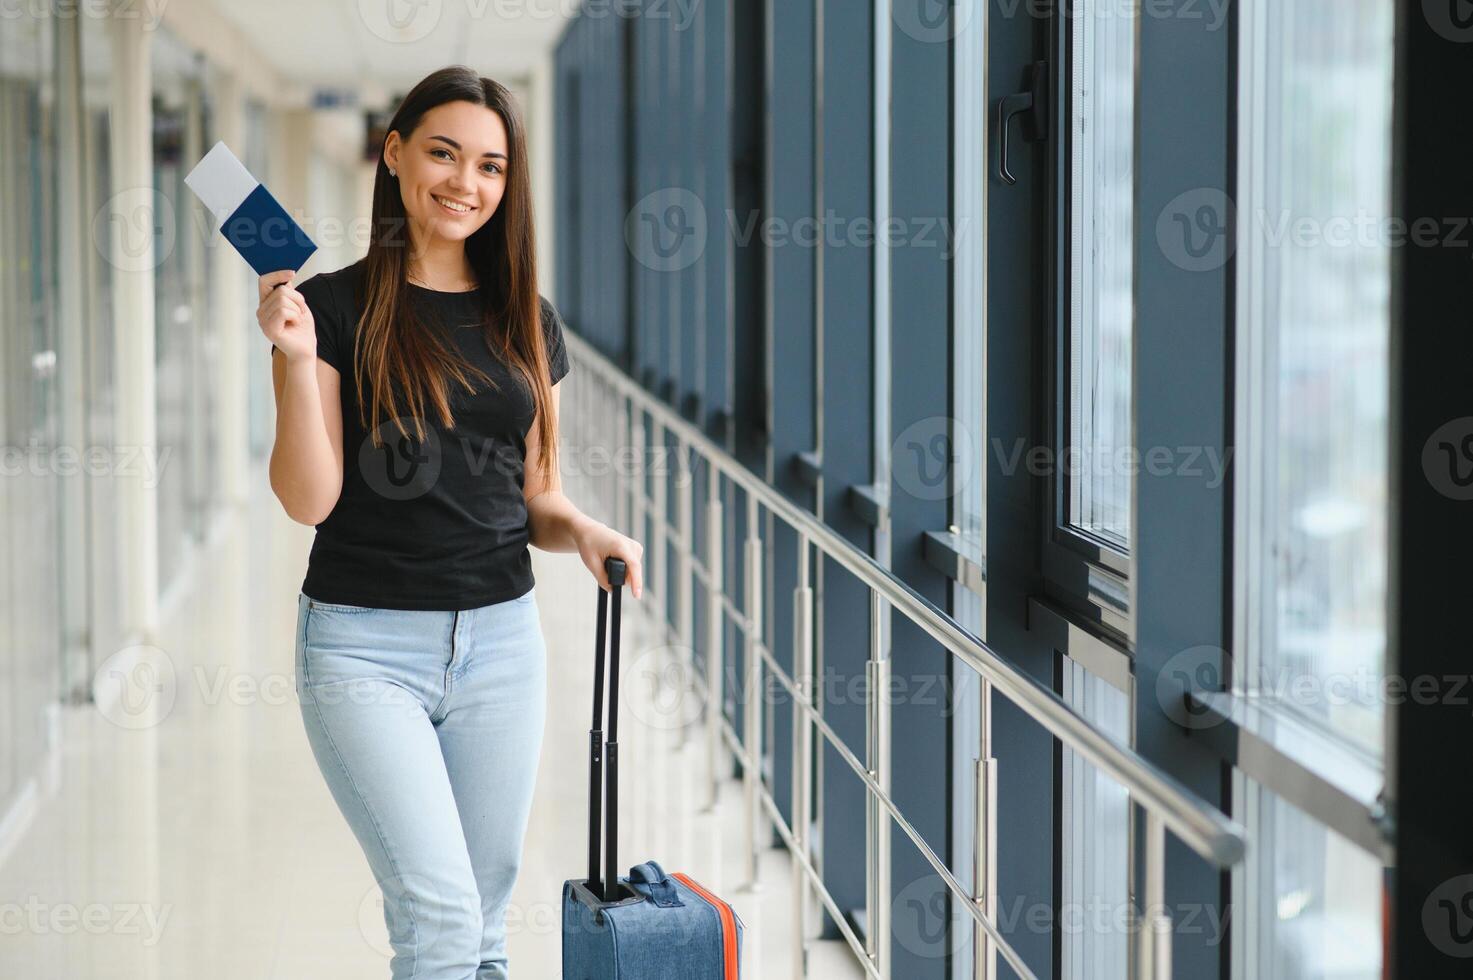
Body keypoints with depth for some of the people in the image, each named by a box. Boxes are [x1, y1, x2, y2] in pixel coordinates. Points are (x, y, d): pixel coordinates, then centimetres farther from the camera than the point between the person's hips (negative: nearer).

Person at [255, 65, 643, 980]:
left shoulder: (528, 321, 9)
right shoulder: (334, 306, -4)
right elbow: (308, 497, -10)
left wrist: (584, 530, -6)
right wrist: (297, 358, -20)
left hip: (502, 638, 5)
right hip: (366, 642, -5)